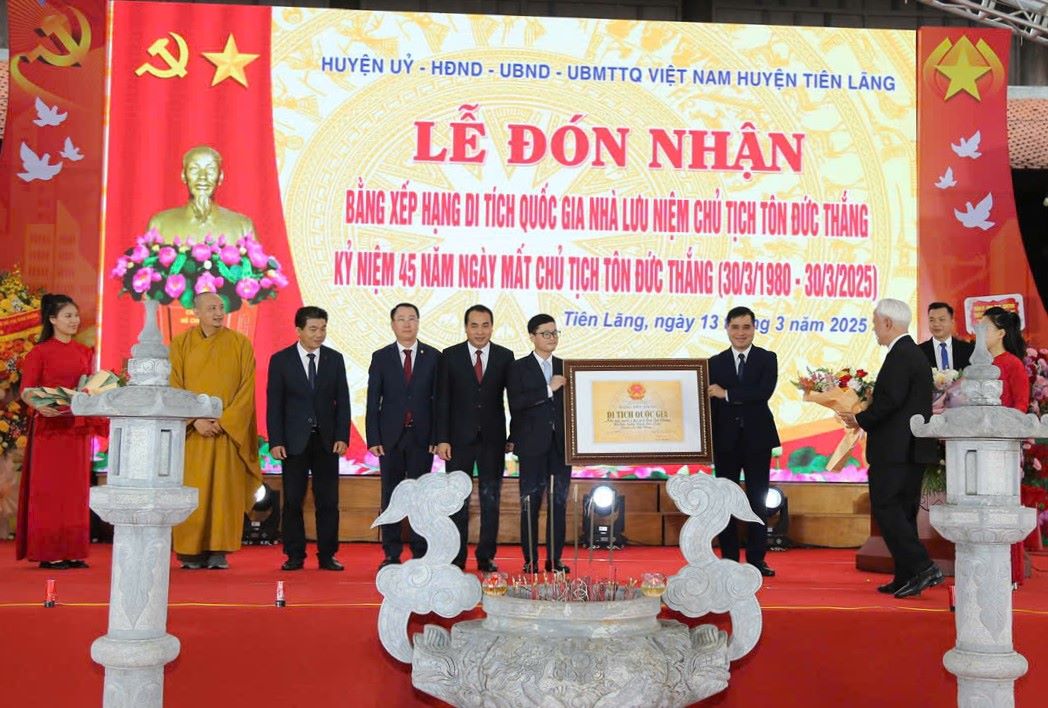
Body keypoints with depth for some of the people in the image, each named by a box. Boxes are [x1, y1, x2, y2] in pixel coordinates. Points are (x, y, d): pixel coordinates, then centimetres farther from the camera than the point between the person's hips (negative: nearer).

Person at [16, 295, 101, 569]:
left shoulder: (84, 352, 13)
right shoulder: (39, 352, -3)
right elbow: (26, 391, -8)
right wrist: (40, 406, -27)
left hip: (78, 427, 5)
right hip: (50, 426, -5)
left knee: (76, 488, 6)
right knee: (47, 487, -1)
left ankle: (73, 552, 12)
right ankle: (48, 553, 3)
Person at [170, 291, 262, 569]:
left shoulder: (240, 343, 4)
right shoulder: (181, 344, 4)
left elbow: (247, 388, -2)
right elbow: (174, 387, -1)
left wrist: (225, 421, -12)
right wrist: (196, 420, -13)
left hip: (229, 430, 0)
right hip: (193, 430, 0)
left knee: (225, 490, -2)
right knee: (192, 491, 0)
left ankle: (218, 551, 2)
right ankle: (191, 551, 6)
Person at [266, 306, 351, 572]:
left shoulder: (335, 359, 6)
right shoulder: (280, 360, 1)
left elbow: (342, 401, 5)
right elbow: (273, 404, 0)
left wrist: (342, 437, -4)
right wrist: (275, 441, -8)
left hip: (326, 440, 1)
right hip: (294, 440, -1)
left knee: (328, 500, 2)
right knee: (293, 500, 3)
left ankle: (327, 555, 9)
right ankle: (295, 556, 11)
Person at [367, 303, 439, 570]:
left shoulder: (433, 357, 4)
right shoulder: (381, 358, 5)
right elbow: (373, 401, 3)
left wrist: (437, 437, -6)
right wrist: (373, 439, -5)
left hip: (422, 437, 0)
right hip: (390, 437, 1)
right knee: (391, 496, 4)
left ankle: (420, 553, 9)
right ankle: (391, 554, 11)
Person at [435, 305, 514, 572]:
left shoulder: (505, 357, 3)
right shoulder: (450, 356, 1)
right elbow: (442, 401, -1)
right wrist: (442, 439, -8)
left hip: (493, 439, 1)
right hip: (459, 439, -1)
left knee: (491, 500, 5)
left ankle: (486, 557, 14)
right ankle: (457, 557, 12)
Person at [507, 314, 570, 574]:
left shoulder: (565, 367, 13)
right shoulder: (518, 368, 1)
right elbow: (515, 403, -12)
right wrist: (548, 389, -15)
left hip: (561, 443, 3)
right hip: (533, 445, -3)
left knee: (559, 502, 4)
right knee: (530, 503, 0)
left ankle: (555, 558, 10)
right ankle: (530, 560, 6)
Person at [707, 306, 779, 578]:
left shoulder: (767, 359, 3)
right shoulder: (715, 363, 7)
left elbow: (764, 391, -15)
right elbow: (709, 402, 3)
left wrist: (727, 394, -15)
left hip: (757, 439, -1)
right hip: (725, 440, 1)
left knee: (758, 499, 4)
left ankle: (756, 559, 12)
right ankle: (729, 559, 13)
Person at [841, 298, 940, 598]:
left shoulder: (900, 355, -14)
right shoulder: (914, 353, 18)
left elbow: (890, 400, -23)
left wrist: (860, 419, -8)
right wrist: (866, 418, 13)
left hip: (896, 450, -10)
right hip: (912, 449, 10)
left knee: (886, 509, -8)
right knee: (902, 512, 13)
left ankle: (922, 568, -12)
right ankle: (907, 578, 16)